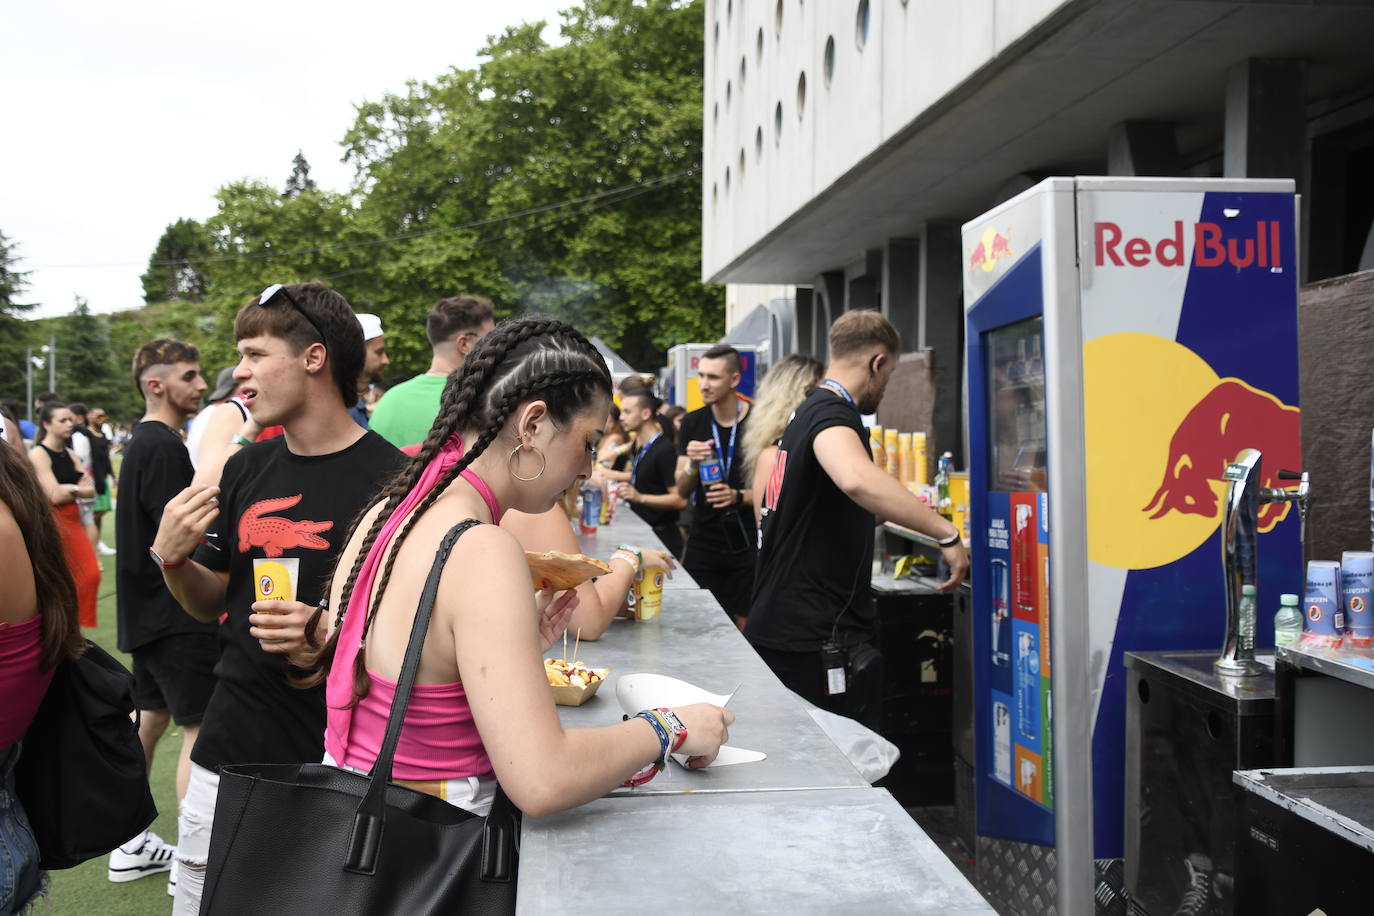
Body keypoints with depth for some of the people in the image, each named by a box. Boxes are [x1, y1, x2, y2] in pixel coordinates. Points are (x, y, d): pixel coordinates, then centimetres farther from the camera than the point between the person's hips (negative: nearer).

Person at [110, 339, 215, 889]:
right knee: (201, 726, -5)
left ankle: (132, 845, 26)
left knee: (152, 717, 17)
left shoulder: (142, 442, 14)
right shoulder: (164, 447, -17)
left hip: (146, 611, 10)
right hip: (174, 613, -10)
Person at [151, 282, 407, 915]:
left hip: (337, 765, -5)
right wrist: (173, 559, -4)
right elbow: (213, 603, 15)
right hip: (228, 753, 6)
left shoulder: (388, 477, -13)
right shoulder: (247, 469, 7)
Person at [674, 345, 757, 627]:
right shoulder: (693, 423, 6)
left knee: (746, 625, 0)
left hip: (747, 543, -3)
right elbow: (682, 490, 7)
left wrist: (739, 497, -20)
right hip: (703, 541, 3)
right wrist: (692, 464, -13)